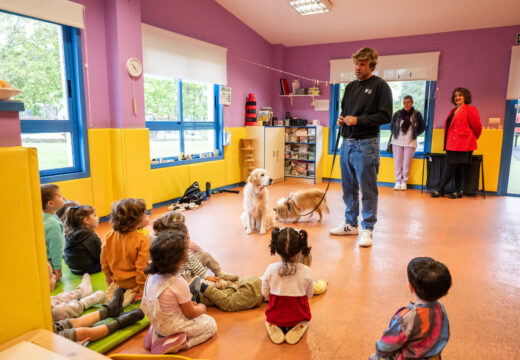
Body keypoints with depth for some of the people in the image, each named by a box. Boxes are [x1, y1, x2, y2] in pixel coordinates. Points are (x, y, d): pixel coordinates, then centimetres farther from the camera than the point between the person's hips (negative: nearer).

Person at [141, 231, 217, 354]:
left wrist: (188, 303, 12)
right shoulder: (179, 283, -29)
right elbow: (190, 313, -15)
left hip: (156, 322, 7)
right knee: (211, 325, 12)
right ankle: (181, 343, -6)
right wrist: (201, 308, 5)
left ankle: (157, 335, 13)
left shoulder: (152, 275, -8)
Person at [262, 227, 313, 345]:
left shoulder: (270, 269, -18)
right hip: (298, 316, 0)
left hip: (275, 316, 1)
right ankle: (299, 326, 3)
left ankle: (275, 326, 4)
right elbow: (309, 295, -3)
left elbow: (266, 294, -4)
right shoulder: (306, 271, -20)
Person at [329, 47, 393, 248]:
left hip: (366, 145, -7)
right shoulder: (350, 87, 16)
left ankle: (367, 229, 9)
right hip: (347, 143, 7)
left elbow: (385, 116, -11)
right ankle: (350, 224, 25)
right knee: (348, 188, 13)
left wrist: (358, 120, -17)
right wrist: (341, 119, 3)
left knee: (367, 190, -1)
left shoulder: (380, 86, -3)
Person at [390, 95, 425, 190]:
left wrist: (414, 135, 3)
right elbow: (391, 126, 15)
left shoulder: (417, 114, 1)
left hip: (410, 143, -1)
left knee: (406, 164, -1)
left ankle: (404, 182, 10)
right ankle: (398, 181, 11)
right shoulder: (397, 114, 3)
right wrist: (396, 134, 5)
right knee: (397, 163, 2)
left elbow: (422, 128, 9)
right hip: (397, 142, 2)